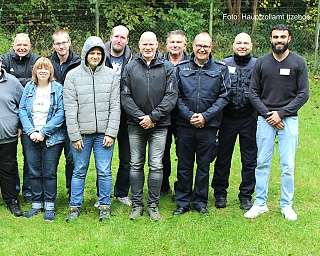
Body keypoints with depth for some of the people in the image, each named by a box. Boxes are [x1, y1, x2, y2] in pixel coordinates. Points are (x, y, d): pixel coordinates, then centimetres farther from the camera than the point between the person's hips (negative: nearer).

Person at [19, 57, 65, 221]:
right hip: (31, 137, 3)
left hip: (52, 138, -3)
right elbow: (22, 110, 4)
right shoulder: (29, 87, 7)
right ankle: (36, 204, 20)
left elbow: (60, 113, -10)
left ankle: (49, 206, 12)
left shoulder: (58, 89, -3)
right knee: (34, 172, 8)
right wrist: (30, 131, -10)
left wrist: (43, 132, -15)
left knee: (49, 173, 1)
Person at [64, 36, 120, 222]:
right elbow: (70, 108, -2)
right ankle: (75, 206, 20)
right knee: (79, 171, 8)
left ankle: (105, 206, 17)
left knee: (104, 171, 4)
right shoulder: (73, 75, 1)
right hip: (81, 133, 0)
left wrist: (111, 133, -6)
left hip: (104, 133, 0)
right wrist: (74, 135, -7)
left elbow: (115, 106, 1)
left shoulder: (112, 75, 4)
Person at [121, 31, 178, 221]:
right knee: (136, 165, 8)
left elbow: (172, 96, -6)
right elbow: (125, 97, -2)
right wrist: (140, 117, -12)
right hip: (136, 125, 1)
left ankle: (153, 205, 14)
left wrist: (153, 116, -13)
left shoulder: (167, 68, 0)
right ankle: (137, 204, 19)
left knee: (156, 166, 2)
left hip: (159, 125, -1)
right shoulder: (130, 67, 3)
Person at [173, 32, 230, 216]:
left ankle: (200, 201, 22)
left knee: (204, 165, 9)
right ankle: (182, 202, 19)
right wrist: (189, 115, -11)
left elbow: (224, 97, -2)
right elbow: (176, 96, 2)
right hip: (184, 124, 1)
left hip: (209, 126, 0)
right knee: (184, 165, 8)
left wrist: (205, 116, -11)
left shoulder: (221, 69, 2)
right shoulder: (181, 68, 4)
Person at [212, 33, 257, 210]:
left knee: (250, 160, 8)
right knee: (223, 157, 9)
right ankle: (220, 193, 24)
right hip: (228, 117, 0)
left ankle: (246, 196, 22)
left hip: (249, 118, 0)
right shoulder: (224, 64, 3)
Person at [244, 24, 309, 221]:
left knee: (288, 166, 2)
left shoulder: (298, 63, 1)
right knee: (262, 163, 4)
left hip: (289, 118, -1)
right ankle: (260, 203, 14)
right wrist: (267, 114, -7)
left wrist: (281, 113, -10)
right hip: (265, 119, 1)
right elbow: (253, 93, 5)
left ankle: (286, 205, 14)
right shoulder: (261, 63, 5)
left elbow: (303, 94, -2)